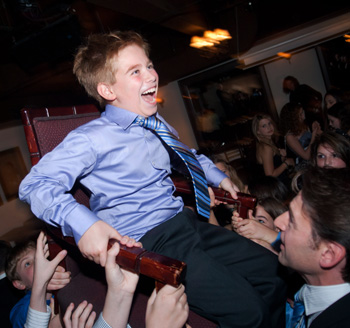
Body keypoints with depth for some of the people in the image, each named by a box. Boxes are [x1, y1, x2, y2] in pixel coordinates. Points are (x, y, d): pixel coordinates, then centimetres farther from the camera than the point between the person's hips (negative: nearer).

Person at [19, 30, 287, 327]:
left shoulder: (157, 124, 11)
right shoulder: (91, 139, -13)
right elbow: (35, 183, -20)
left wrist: (218, 177, 27)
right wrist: (83, 223, -34)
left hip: (187, 222, 8)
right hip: (149, 243, -8)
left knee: (271, 267, 6)